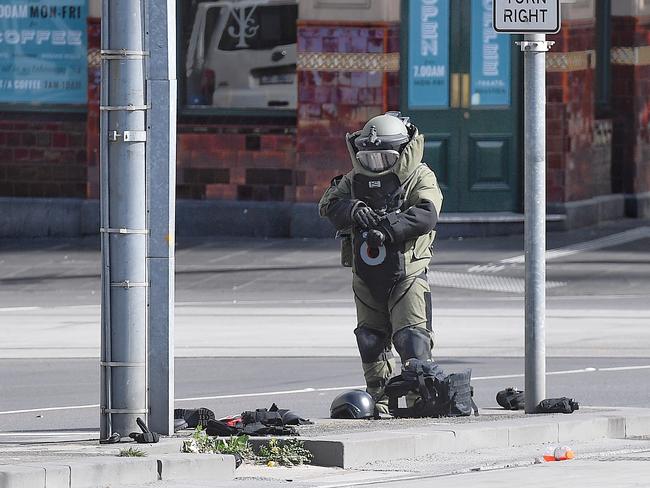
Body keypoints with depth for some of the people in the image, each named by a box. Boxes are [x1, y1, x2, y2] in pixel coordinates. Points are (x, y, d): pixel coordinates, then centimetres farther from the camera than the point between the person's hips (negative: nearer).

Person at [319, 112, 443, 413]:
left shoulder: (419, 178, -6)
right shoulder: (357, 178, 9)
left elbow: (426, 215, -21)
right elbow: (328, 204, 0)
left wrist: (388, 227, -30)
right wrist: (353, 209, -21)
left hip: (406, 274, -5)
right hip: (366, 278, 5)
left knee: (412, 340, -13)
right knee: (371, 341, 12)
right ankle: (379, 400, 24)